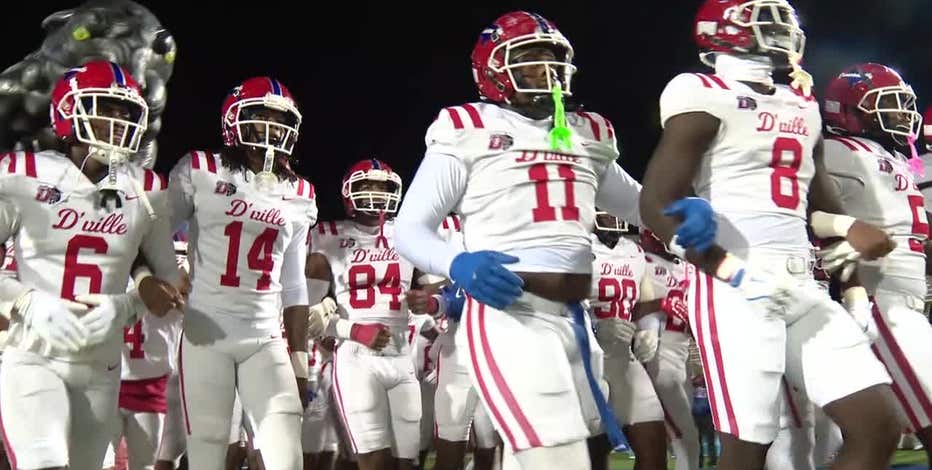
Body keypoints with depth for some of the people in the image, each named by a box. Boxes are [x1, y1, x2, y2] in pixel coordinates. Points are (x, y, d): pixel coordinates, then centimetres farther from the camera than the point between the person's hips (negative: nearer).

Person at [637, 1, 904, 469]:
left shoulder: (802, 105, 19)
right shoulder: (708, 99, -5)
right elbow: (656, 204, -12)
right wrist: (739, 274, -17)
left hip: (803, 287, 8)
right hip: (737, 290, -8)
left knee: (878, 427, 3)